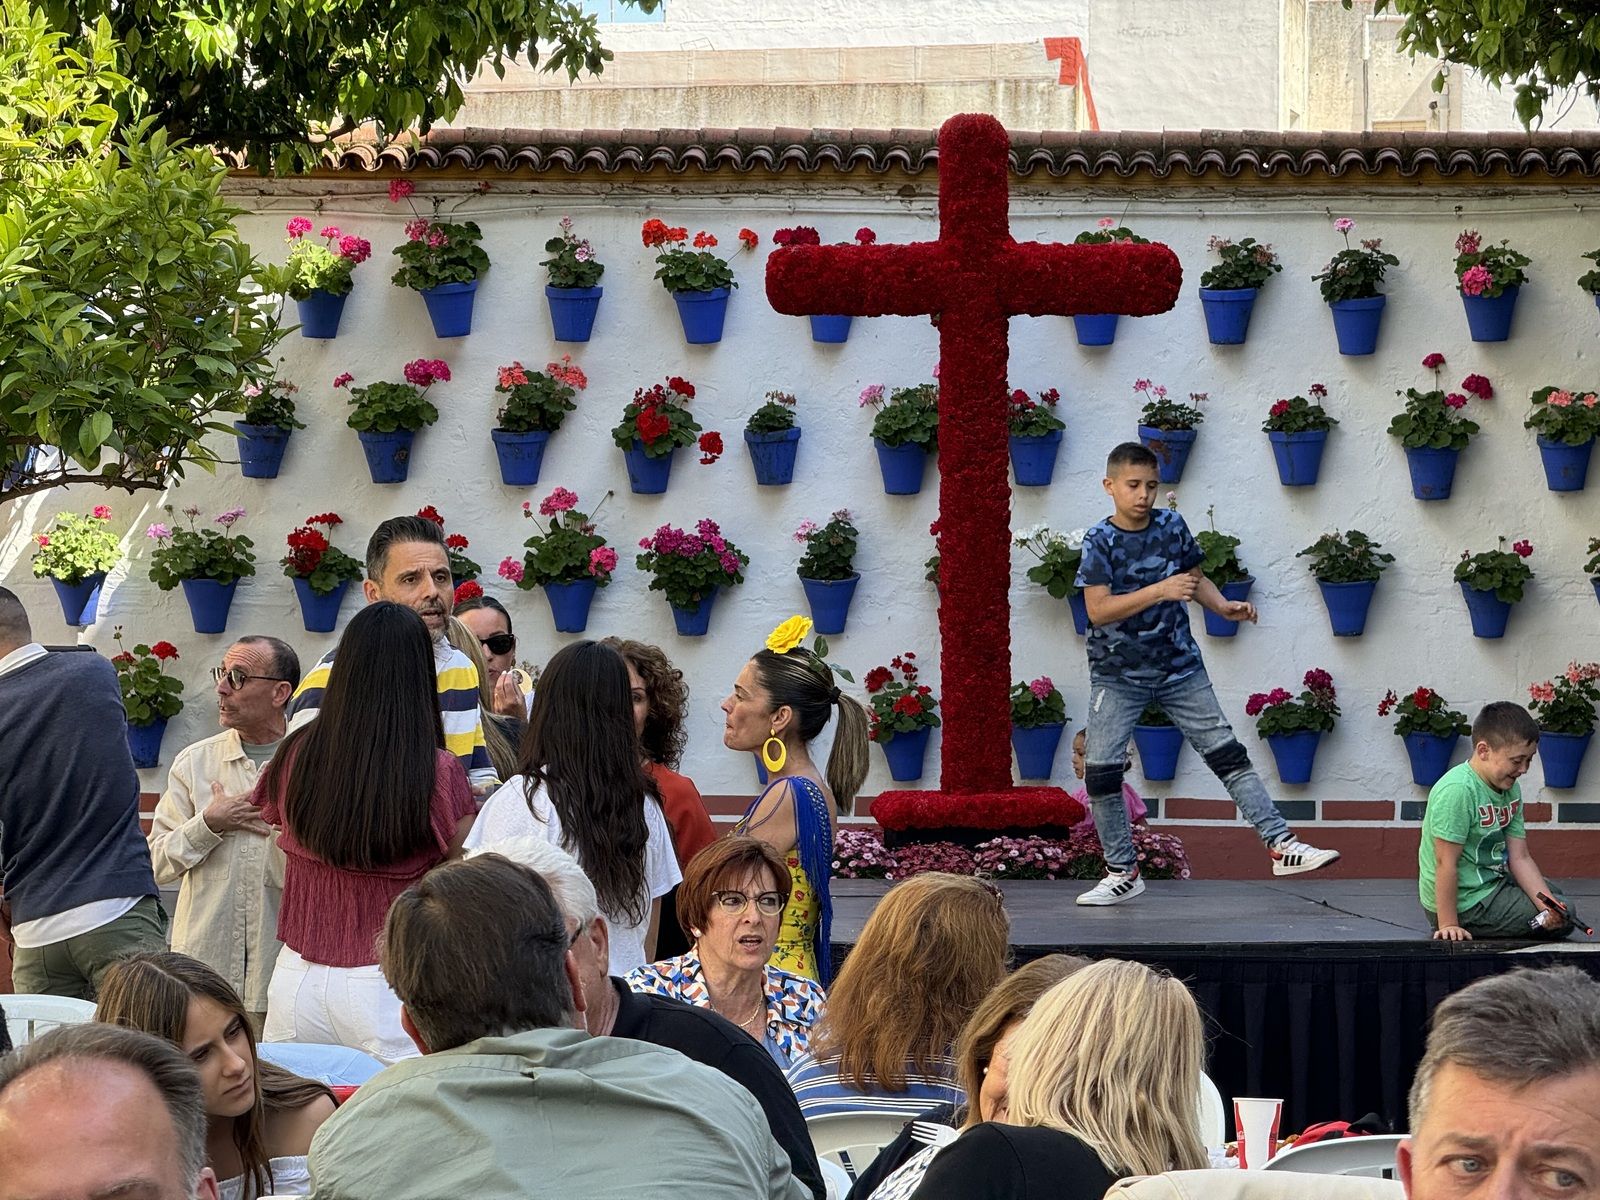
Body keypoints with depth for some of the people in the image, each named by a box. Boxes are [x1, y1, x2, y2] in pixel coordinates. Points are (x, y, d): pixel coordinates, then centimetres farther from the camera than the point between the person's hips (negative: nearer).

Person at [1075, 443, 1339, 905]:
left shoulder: (1171, 525, 0)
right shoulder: (1100, 541, -11)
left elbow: (1195, 577, 15)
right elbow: (1097, 609, -21)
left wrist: (1225, 606, -4)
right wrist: (1160, 591, -28)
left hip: (1180, 667, 3)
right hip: (1118, 675, -3)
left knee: (1228, 755, -1)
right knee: (1101, 771, -6)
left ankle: (1281, 843, 1)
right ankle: (1122, 872, 8)